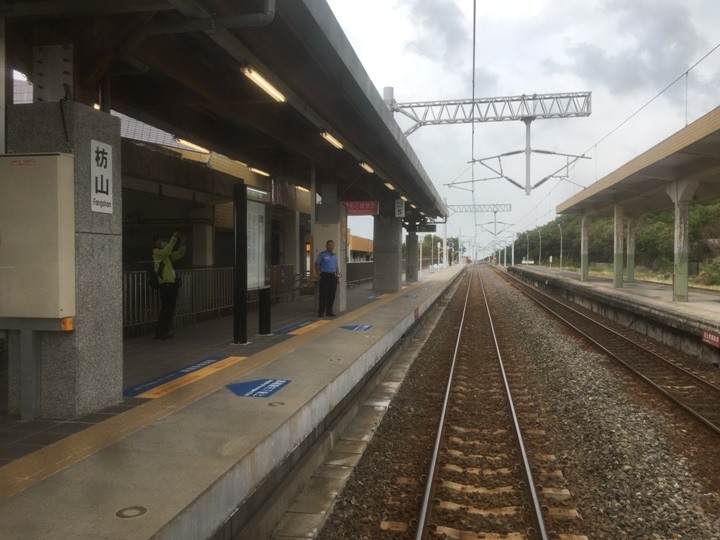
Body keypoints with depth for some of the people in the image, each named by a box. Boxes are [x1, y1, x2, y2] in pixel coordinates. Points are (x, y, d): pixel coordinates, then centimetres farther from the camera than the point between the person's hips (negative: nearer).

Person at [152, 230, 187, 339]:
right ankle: (159, 333, -7)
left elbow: (179, 254, 20)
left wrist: (183, 243, 4)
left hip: (171, 284, 9)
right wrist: (174, 238, -23)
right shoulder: (157, 253, -5)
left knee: (170, 309, 10)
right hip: (165, 284, -9)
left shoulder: (168, 255, 20)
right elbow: (167, 250, -24)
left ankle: (164, 332, 16)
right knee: (166, 309, -10)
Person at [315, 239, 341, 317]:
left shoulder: (334, 256, 17)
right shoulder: (322, 254, -1)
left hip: (333, 276, 6)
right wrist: (318, 275, -11)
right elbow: (317, 265, -2)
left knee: (332, 295, 6)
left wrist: (338, 274, 7)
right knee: (323, 295, -4)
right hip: (325, 276, -5)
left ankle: (329, 311, 15)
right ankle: (321, 312, 3)